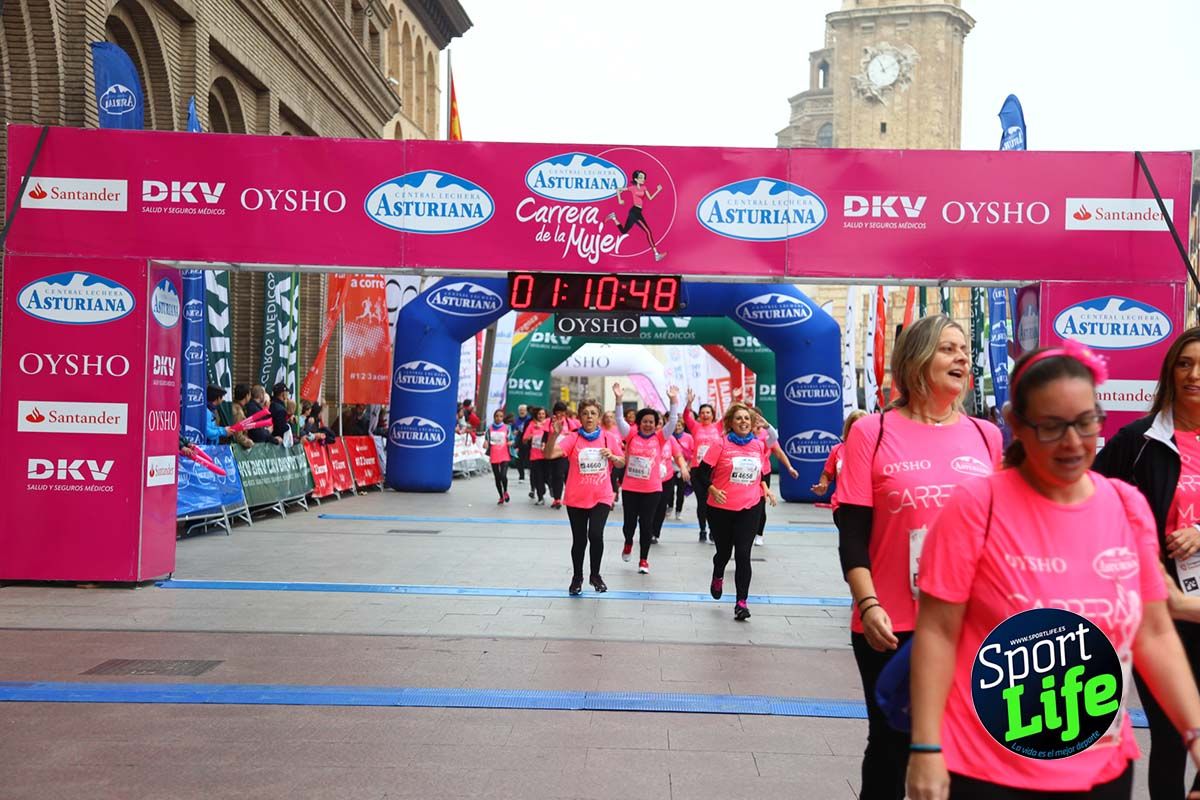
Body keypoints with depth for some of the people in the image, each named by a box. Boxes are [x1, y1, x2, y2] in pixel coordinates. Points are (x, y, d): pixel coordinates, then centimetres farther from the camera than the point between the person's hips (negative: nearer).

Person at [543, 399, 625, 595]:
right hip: (576, 498, 0)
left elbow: (622, 461, 10)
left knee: (596, 534, -16)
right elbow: (550, 454, -18)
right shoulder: (572, 438, -7)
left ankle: (595, 575, 8)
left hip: (601, 497, 0)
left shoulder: (609, 438, 0)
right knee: (579, 540, 8)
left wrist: (611, 456, -10)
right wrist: (555, 434, -32)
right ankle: (577, 577, 30)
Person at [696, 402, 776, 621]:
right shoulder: (721, 444, -8)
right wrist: (712, 490, -21)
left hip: (749, 509, 2)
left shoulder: (758, 445, 5)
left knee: (743, 555, -7)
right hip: (721, 508, -2)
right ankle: (718, 578, 48)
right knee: (724, 551, 14)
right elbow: (703, 471, -7)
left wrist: (764, 487, 5)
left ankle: (741, 602, -3)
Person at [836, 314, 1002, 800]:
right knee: (890, 744, 9)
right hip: (893, 626, -3)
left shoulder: (986, 436, 6)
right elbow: (853, 532, -5)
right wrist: (868, 605, -16)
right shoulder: (872, 433, -3)